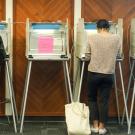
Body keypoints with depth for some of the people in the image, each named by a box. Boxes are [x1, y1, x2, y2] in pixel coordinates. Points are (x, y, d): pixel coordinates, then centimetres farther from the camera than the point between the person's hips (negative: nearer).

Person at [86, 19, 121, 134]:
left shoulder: (92, 37, -5)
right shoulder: (116, 38, -1)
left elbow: (88, 56, 1)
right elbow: (117, 54, 11)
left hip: (93, 73, -1)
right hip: (108, 74, 1)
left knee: (92, 98, 16)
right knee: (104, 100, 11)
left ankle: (95, 125, 19)